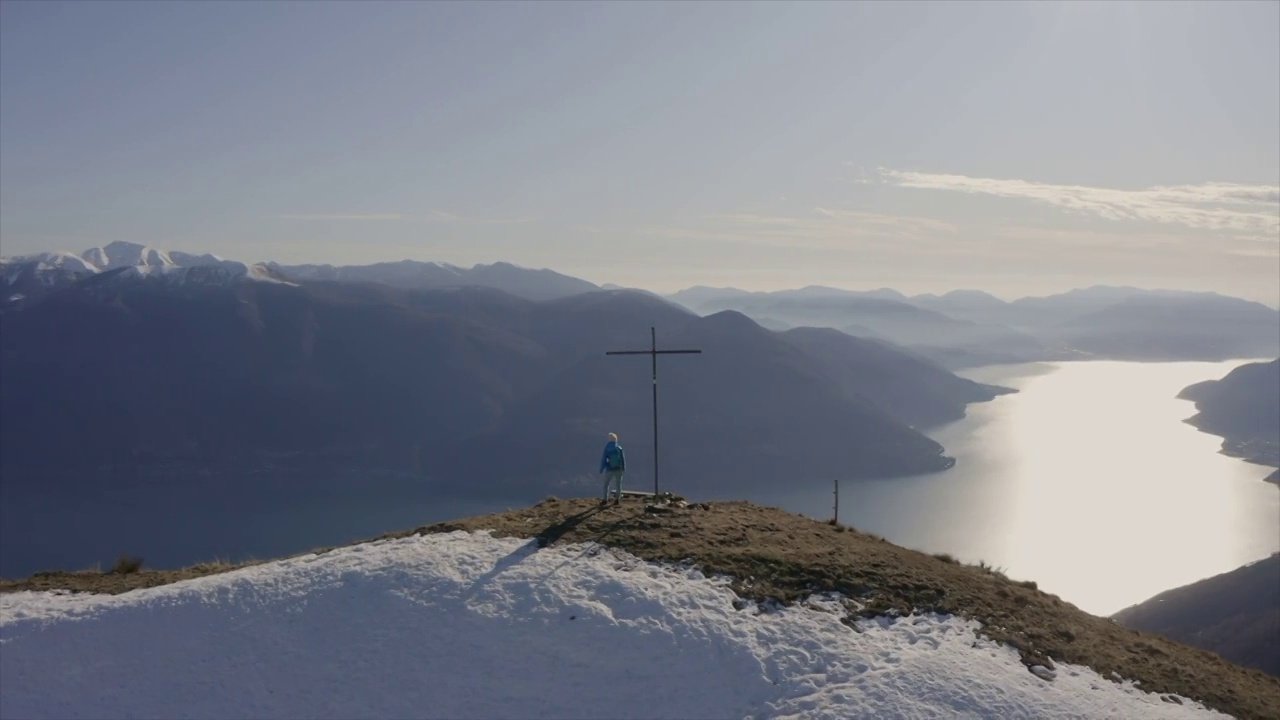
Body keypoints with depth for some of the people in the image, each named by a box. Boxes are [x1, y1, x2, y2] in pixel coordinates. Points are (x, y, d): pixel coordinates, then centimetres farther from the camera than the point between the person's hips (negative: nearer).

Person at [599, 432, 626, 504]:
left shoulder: (607, 449, -11)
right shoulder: (619, 448, -6)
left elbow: (603, 460, -7)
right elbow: (623, 459, -1)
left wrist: (601, 469, 2)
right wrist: (624, 469, 9)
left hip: (609, 470, -1)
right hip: (618, 469, 2)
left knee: (606, 484, 10)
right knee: (618, 484, 12)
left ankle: (605, 499, 6)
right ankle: (617, 498, 14)